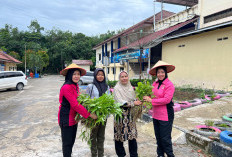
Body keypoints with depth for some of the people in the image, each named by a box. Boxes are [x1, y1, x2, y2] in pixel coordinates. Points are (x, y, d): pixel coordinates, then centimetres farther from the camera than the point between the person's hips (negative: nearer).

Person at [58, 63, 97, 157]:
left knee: (71, 141, 21)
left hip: (73, 118, 9)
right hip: (66, 119, -8)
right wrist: (89, 114, -25)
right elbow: (75, 105, -27)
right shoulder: (66, 87, -23)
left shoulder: (75, 86, 6)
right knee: (67, 142, 6)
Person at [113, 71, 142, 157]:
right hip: (121, 114, -4)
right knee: (120, 135, 3)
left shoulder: (131, 88, 11)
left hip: (130, 114, 4)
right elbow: (120, 102, -15)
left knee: (132, 135, 5)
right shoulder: (117, 88, -5)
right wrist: (133, 103, -16)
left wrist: (138, 102, -3)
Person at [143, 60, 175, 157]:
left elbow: (166, 99, -20)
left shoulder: (169, 85, -13)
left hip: (165, 116, -7)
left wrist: (151, 100, -16)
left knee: (165, 138, 1)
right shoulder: (155, 84, 6)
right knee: (158, 137, 17)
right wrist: (146, 97, -3)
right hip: (156, 115, 7)